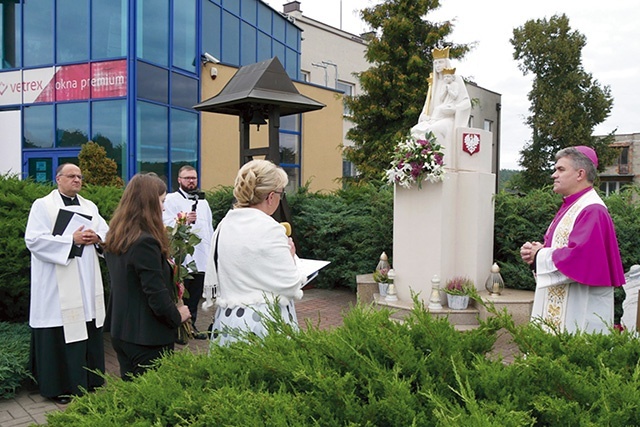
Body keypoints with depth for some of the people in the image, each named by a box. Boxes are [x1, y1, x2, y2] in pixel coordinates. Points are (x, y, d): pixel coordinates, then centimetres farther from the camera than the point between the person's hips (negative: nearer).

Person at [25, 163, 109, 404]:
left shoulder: (90, 207, 14)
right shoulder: (43, 206, -2)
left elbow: (107, 233, 13)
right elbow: (34, 239, -13)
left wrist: (96, 238, -10)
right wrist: (72, 240, -18)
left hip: (87, 284, 5)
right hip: (59, 286, -5)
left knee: (89, 330, 10)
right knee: (61, 334, -1)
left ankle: (90, 380, 23)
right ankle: (60, 386, 13)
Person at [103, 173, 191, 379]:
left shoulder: (115, 239, 6)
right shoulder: (145, 242, -22)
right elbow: (157, 294, -21)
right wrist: (177, 316, -5)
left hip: (120, 332, 9)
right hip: (147, 338, -9)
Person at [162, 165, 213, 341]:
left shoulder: (202, 201, 20)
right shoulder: (171, 199, -1)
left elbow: (210, 227, 23)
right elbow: (167, 224, -12)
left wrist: (212, 252, 18)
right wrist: (184, 221, -29)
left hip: (201, 257, 6)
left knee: (195, 295, 13)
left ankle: (190, 325, 24)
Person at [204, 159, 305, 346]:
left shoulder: (224, 225, 4)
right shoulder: (270, 229, -16)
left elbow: (212, 280, 11)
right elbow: (290, 285, -13)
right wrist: (290, 255, 3)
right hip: (265, 324, -7)